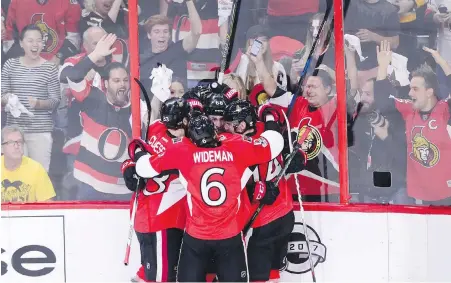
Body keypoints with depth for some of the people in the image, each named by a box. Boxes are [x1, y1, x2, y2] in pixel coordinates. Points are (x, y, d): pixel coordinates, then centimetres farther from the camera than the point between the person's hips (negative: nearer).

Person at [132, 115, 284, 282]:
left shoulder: (182, 150, -7)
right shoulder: (236, 148, -5)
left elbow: (145, 167, 1)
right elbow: (275, 141, 4)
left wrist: (140, 156, 24)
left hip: (195, 236, 0)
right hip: (231, 235, 0)